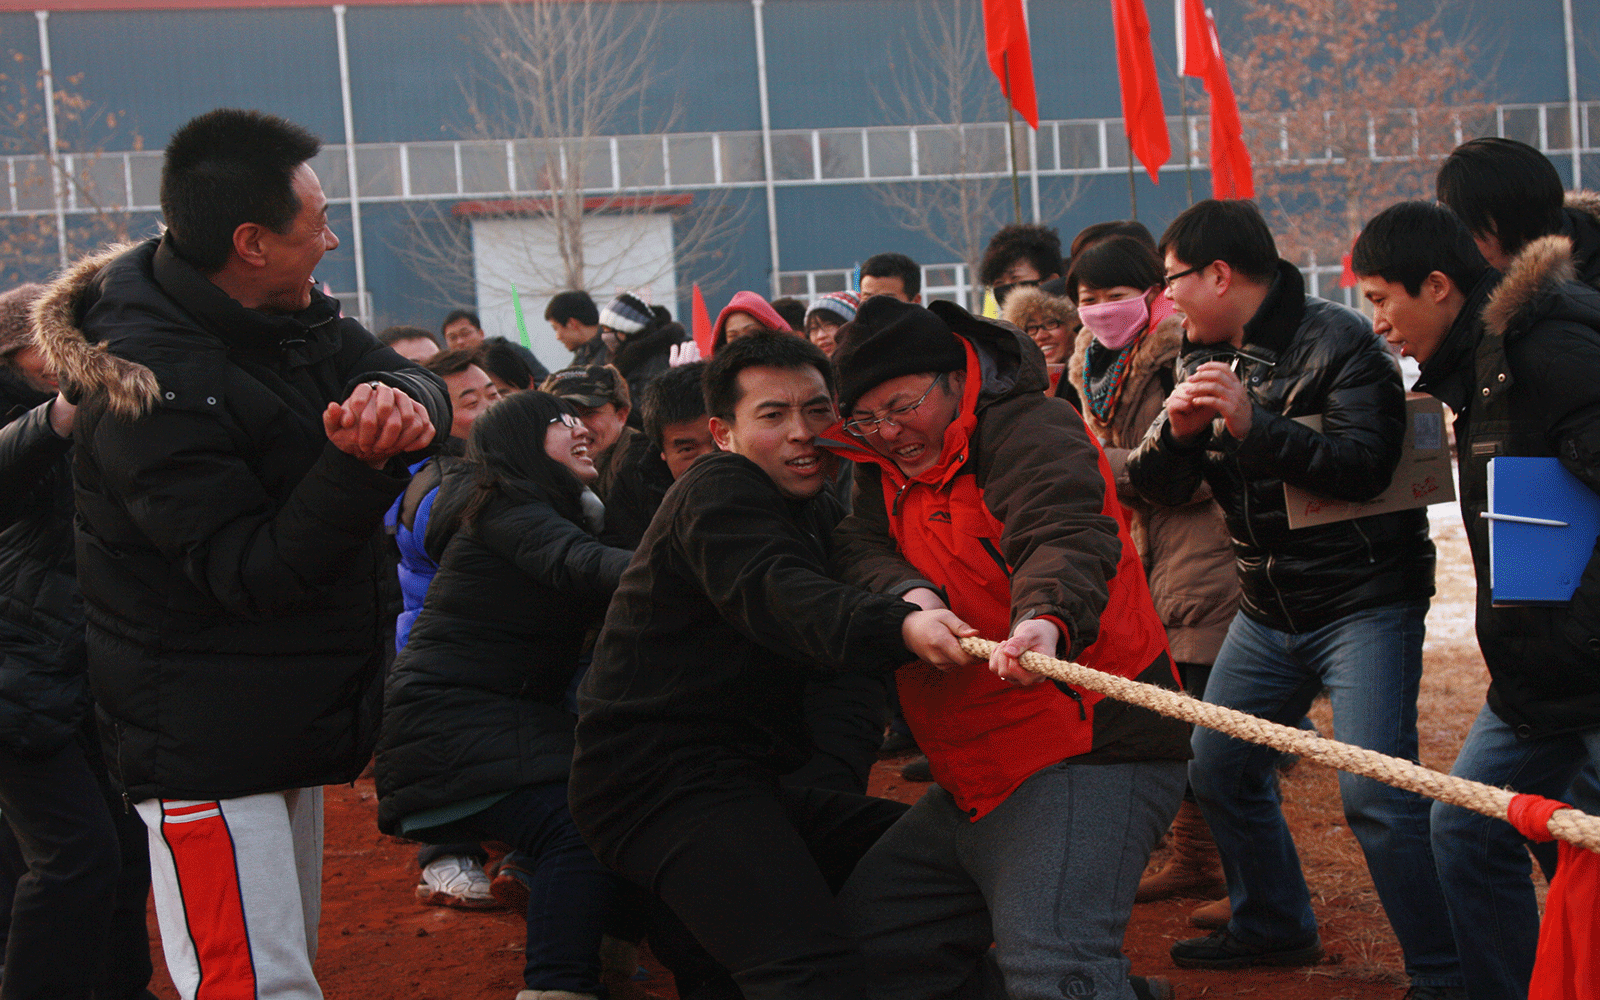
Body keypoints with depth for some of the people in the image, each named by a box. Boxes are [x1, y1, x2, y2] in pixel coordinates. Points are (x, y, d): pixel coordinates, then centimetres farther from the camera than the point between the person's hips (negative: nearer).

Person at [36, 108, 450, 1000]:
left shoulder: (290, 311, 3)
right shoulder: (150, 389, -23)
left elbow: (421, 384, -1)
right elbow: (253, 571, -25)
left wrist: (405, 402, -26)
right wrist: (357, 465, -39)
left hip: (293, 717, 9)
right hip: (204, 744, -9)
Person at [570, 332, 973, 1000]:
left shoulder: (818, 512, 23)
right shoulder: (718, 490, -9)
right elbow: (775, 594, -28)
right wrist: (899, 626, -45)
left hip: (744, 782, 10)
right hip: (660, 777, -10)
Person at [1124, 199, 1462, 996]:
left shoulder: (1336, 341, -12)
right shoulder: (1204, 359, 10)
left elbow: (1366, 464, -24)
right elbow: (1159, 488, 7)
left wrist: (1254, 424, -30)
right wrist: (1174, 430, -15)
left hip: (1364, 601, -8)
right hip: (1268, 609, 8)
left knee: (1375, 794, -17)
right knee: (1218, 768, 13)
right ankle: (1274, 926, 34)